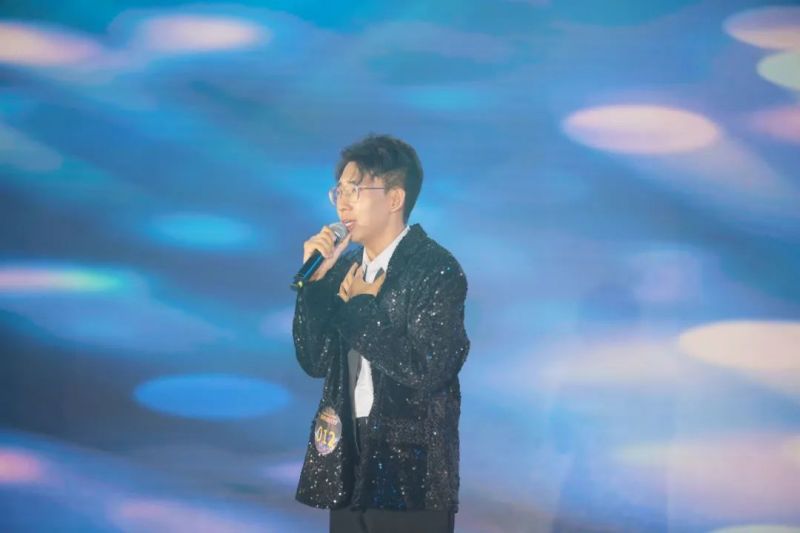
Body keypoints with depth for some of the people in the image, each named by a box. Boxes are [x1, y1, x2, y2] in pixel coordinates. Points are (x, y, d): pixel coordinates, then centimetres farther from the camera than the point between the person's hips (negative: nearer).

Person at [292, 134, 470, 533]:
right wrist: (315, 280, -5)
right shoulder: (344, 266, 8)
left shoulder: (437, 270, -11)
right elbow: (315, 362, 6)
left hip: (411, 468, -6)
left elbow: (424, 370, -19)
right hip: (349, 461, 6)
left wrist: (361, 308, -11)